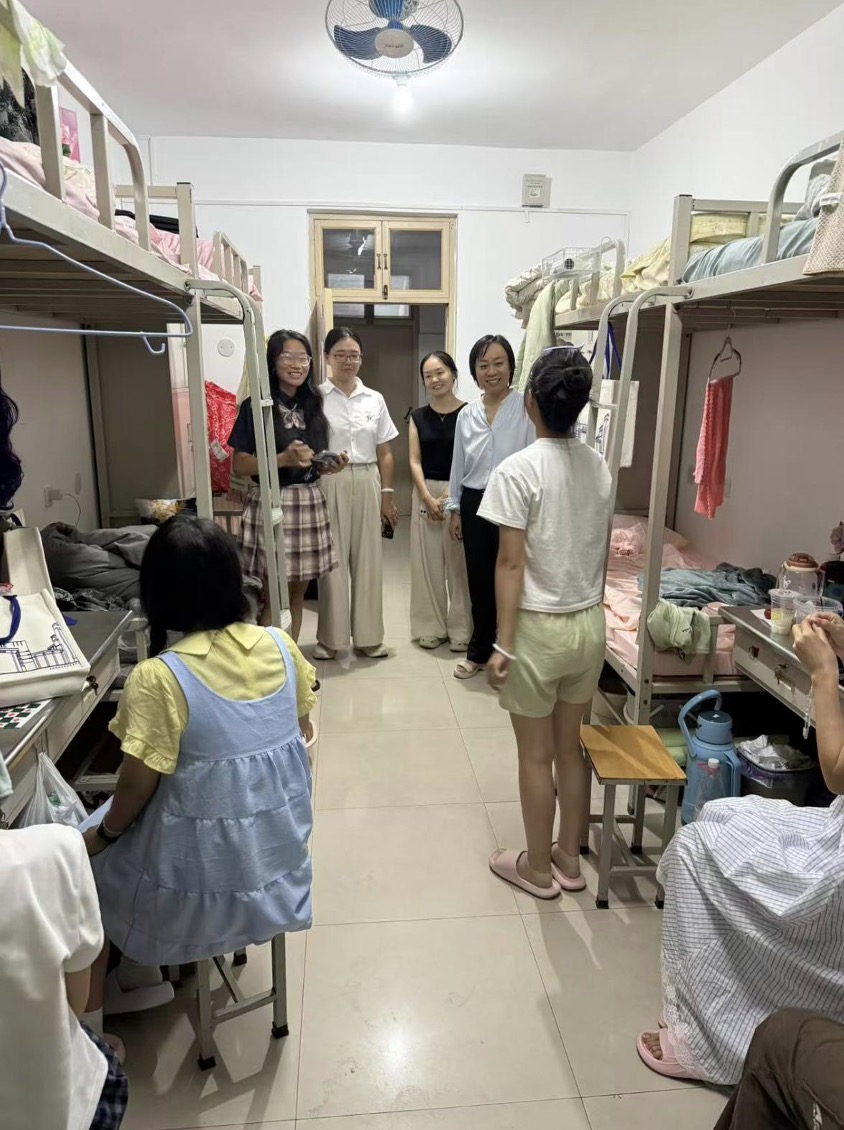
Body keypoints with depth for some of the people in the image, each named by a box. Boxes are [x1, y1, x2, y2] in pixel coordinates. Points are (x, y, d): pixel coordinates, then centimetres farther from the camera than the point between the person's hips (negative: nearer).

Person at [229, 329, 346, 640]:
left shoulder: (312, 406, 12)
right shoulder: (255, 406, -5)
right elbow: (239, 464, -7)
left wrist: (330, 466, 0)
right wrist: (283, 459, -20)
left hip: (309, 503, 6)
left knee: (298, 593, 11)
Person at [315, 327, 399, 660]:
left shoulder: (374, 399, 9)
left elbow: (384, 453, 11)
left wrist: (387, 495, 7)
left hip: (367, 484, 4)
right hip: (328, 485, -3)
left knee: (367, 559, 8)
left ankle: (368, 635, 21)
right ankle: (330, 637, 16)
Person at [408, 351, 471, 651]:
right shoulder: (418, 417, 8)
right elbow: (415, 461, 3)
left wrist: (449, 496, -12)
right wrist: (427, 497, -8)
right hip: (426, 494, 3)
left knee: (459, 563, 1)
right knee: (427, 562, 7)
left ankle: (461, 629, 14)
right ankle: (431, 627, 19)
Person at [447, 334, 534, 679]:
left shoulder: (526, 408, -7)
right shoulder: (466, 415, 10)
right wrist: (455, 509, 14)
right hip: (474, 504, 5)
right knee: (479, 581, 13)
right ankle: (479, 651, 29)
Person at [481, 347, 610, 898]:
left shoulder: (519, 470, -16)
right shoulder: (599, 466, 2)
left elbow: (512, 564, -18)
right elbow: (602, 554, 9)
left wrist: (503, 645, -13)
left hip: (539, 627, -6)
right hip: (590, 624, 6)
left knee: (536, 755, 10)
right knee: (571, 747, 19)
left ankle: (538, 868, 27)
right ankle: (569, 860, 34)